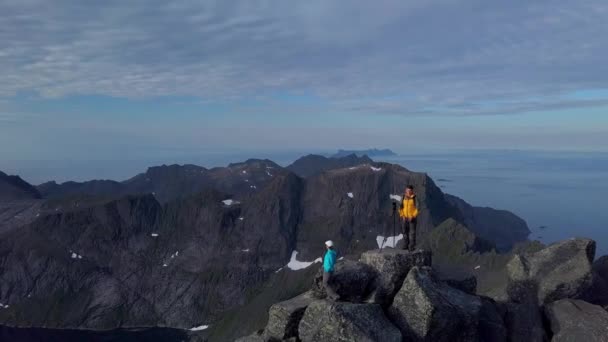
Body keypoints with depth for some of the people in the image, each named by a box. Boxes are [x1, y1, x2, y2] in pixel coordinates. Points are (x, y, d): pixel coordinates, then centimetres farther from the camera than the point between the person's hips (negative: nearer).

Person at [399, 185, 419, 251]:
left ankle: (412, 246, -1)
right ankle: (406, 245, 14)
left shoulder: (414, 198, -7)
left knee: (412, 232, -5)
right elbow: (401, 207, 9)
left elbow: (417, 208, -8)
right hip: (405, 218, 4)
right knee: (405, 231, 6)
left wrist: (413, 216, -15)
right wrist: (402, 215, -3)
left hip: (412, 218, -4)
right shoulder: (404, 198, 5)